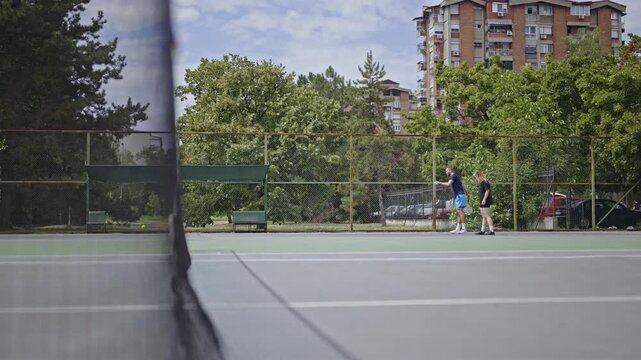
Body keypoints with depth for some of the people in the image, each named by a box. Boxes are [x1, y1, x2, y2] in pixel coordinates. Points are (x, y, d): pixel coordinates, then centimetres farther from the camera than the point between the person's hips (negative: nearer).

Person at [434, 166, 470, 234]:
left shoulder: (453, 176, -8)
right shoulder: (456, 176, 21)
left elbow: (448, 184, -24)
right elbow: (463, 186, 25)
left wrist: (439, 183, -18)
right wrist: (467, 193, 27)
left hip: (459, 195, -10)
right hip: (458, 196, 10)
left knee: (460, 211, -11)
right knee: (458, 213, 6)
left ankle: (464, 228, -12)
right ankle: (458, 228, 4)